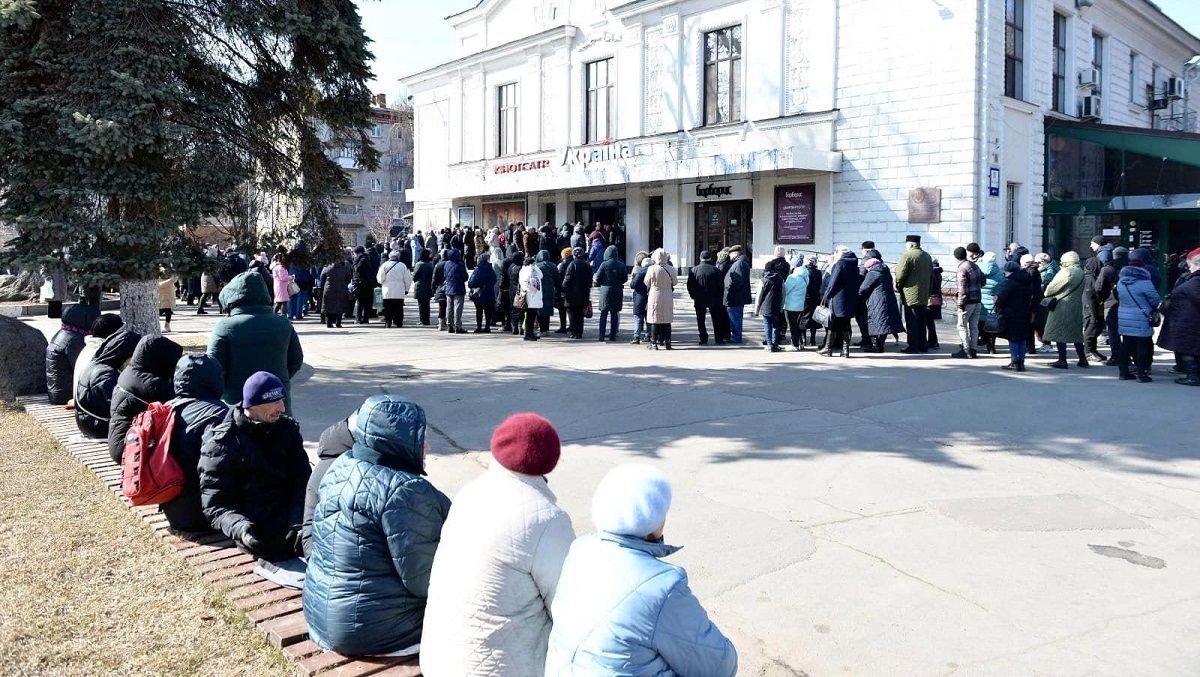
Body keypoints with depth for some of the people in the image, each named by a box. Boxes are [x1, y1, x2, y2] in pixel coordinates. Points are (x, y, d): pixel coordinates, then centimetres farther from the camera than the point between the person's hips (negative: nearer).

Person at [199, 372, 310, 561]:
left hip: (292, 515, 5)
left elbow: (303, 479, 3)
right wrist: (241, 530, -28)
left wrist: (298, 523, -15)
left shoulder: (287, 427, 10)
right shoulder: (221, 445, -4)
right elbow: (214, 506, -6)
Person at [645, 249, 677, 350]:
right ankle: (667, 342, 14)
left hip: (654, 297, -2)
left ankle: (654, 343, 6)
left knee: (655, 320, 5)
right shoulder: (671, 269, -6)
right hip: (668, 297, 2)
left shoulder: (651, 269, -12)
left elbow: (646, 283, -2)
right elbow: (675, 282, 6)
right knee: (667, 321, 11)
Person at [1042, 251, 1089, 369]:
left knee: (1060, 333, -2)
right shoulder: (1081, 272, 11)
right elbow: (1081, 291, 16)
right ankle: (1083, 359, 18)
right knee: (1077, 334, 16)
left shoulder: (1066, 272, -13)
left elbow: (1052, 287, -10)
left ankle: (1062, 360, -2)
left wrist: (1046, 293, 11)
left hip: (1063, 307, -8)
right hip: (1077, 308, 8)